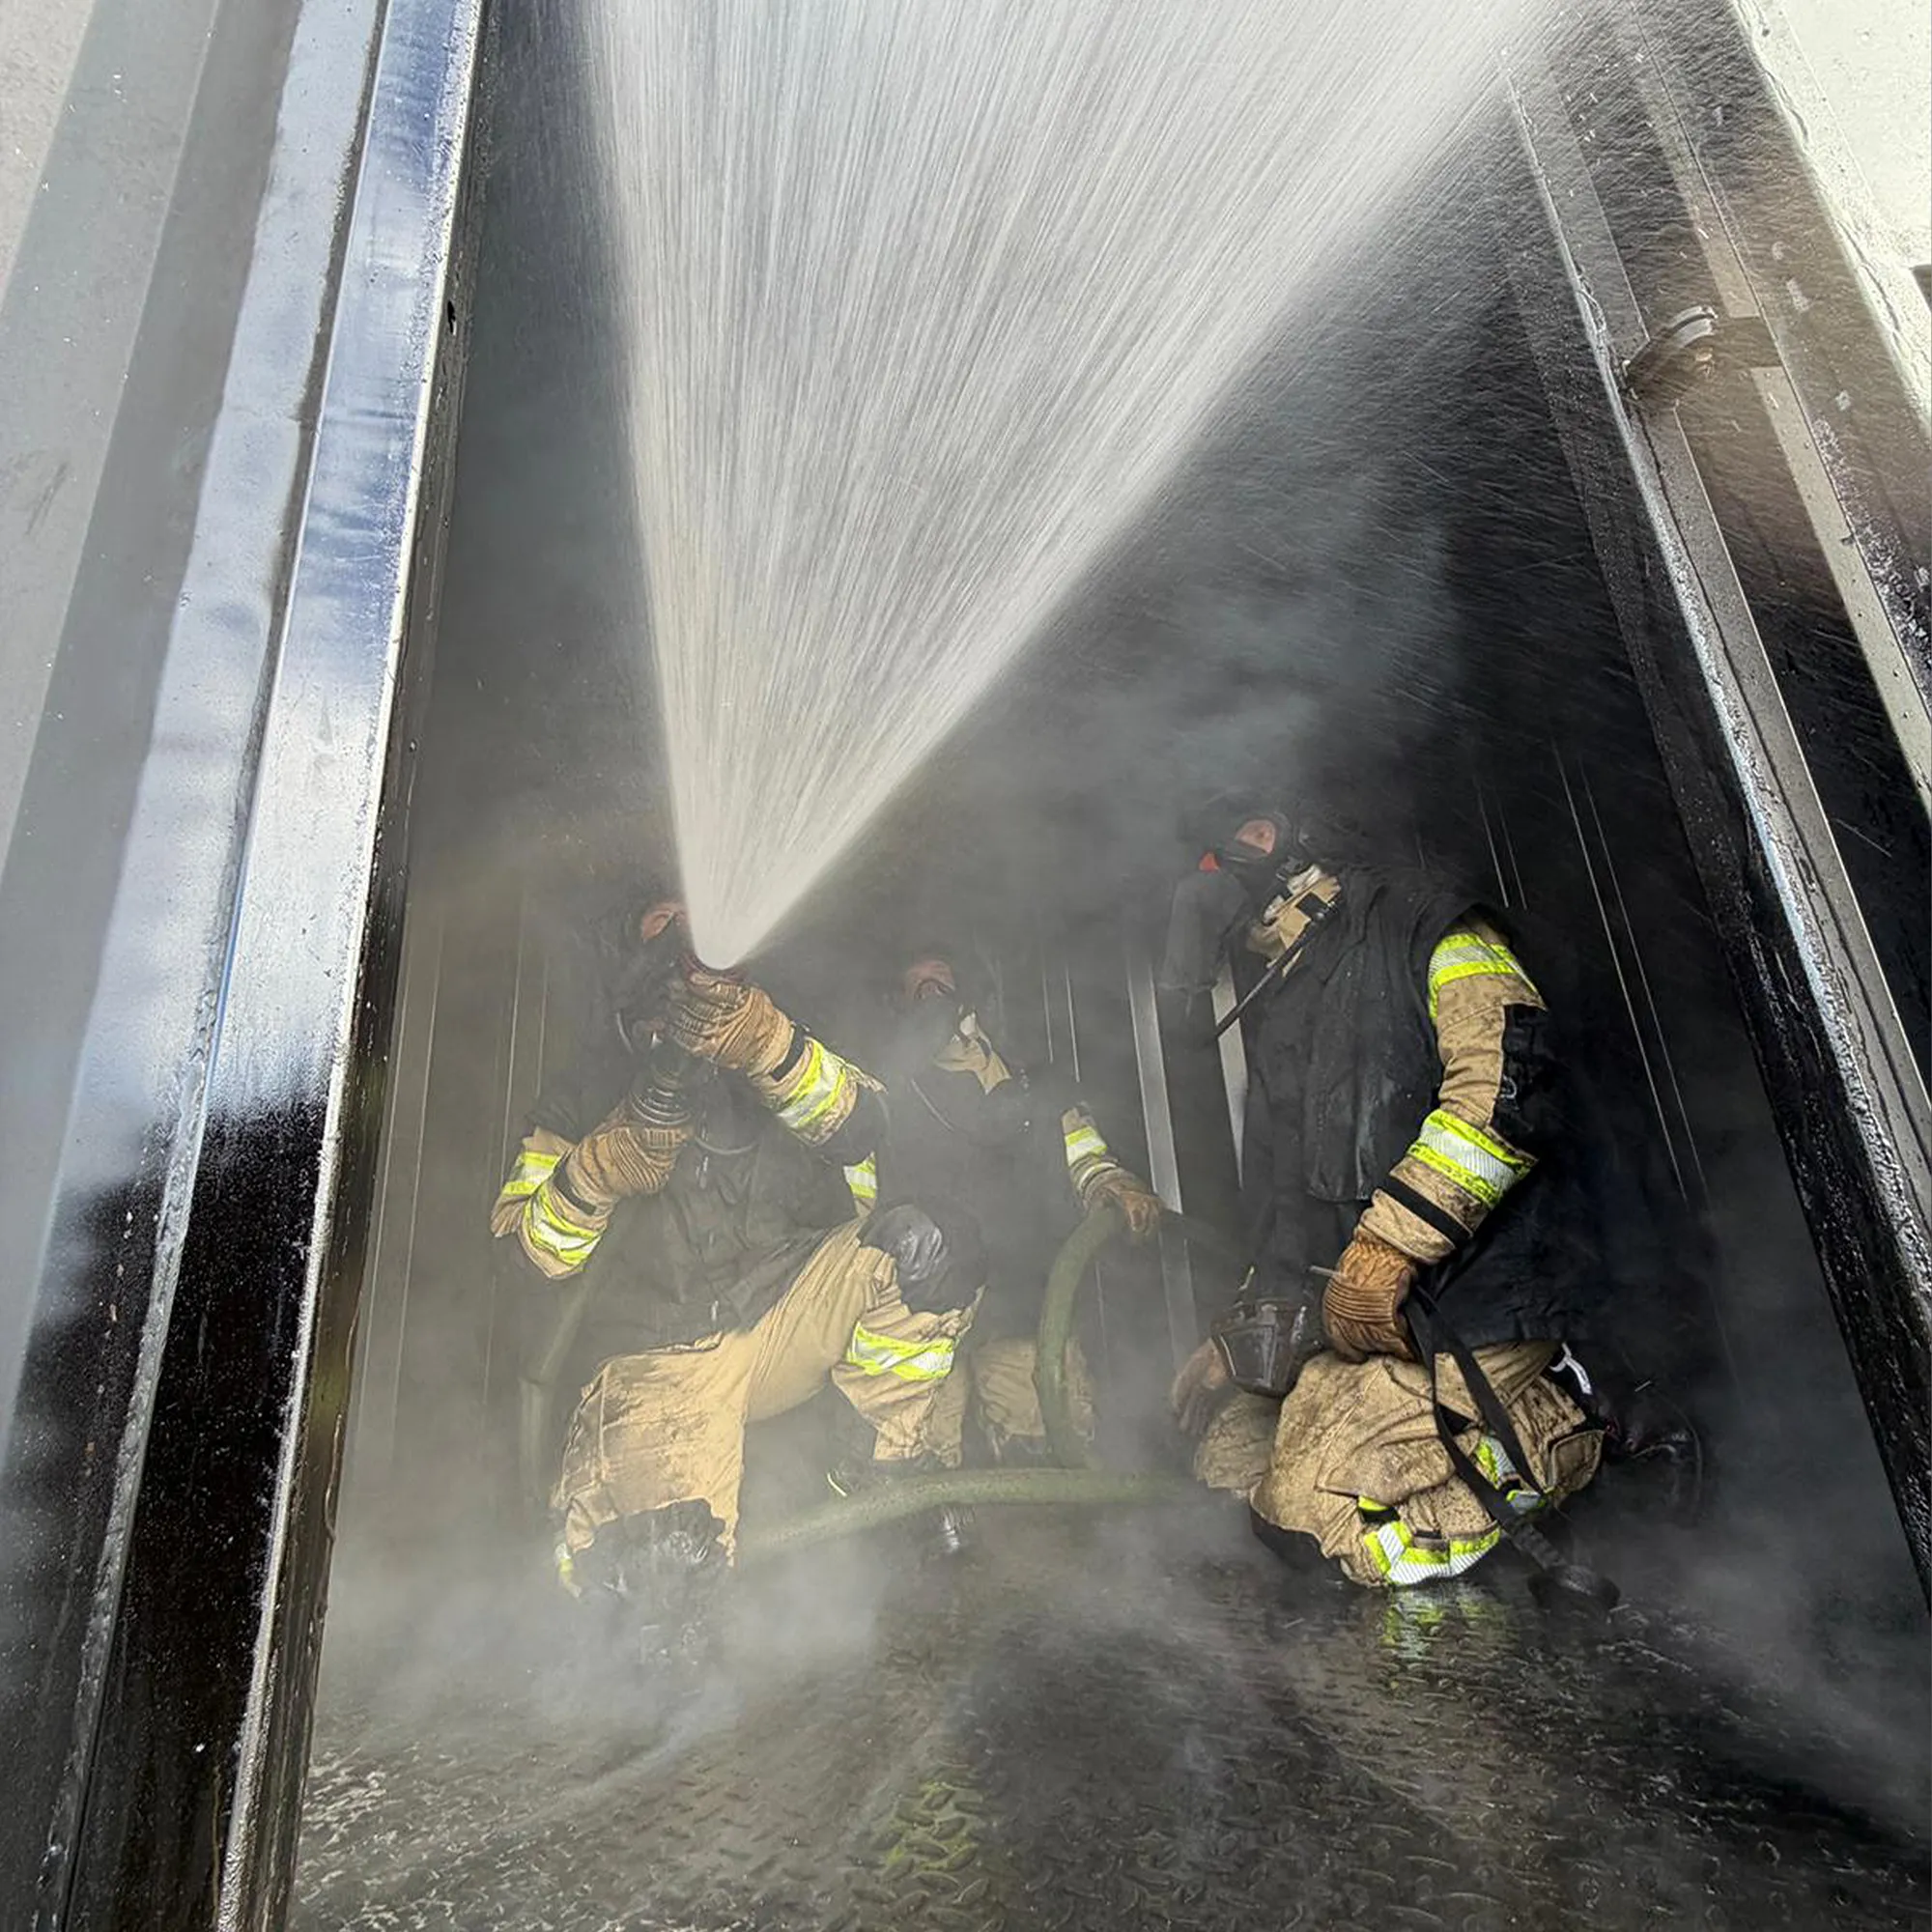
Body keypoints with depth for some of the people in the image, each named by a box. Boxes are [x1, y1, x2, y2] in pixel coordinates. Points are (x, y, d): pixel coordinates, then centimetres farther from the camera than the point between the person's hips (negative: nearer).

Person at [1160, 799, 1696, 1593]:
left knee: (1328, 1505, -21)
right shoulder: (1280, 1022, 23)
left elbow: (1509, 1078, -20)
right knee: (1232, 1454, -1)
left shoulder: (1418, 925, -1)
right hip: (1359, 1327, 8)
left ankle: (1581, 1416, 0)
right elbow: (1284, 1212, 24)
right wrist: (1241, 1340, 13)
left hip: (1482, 1307, -8)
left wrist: (1387, 1244, -24)